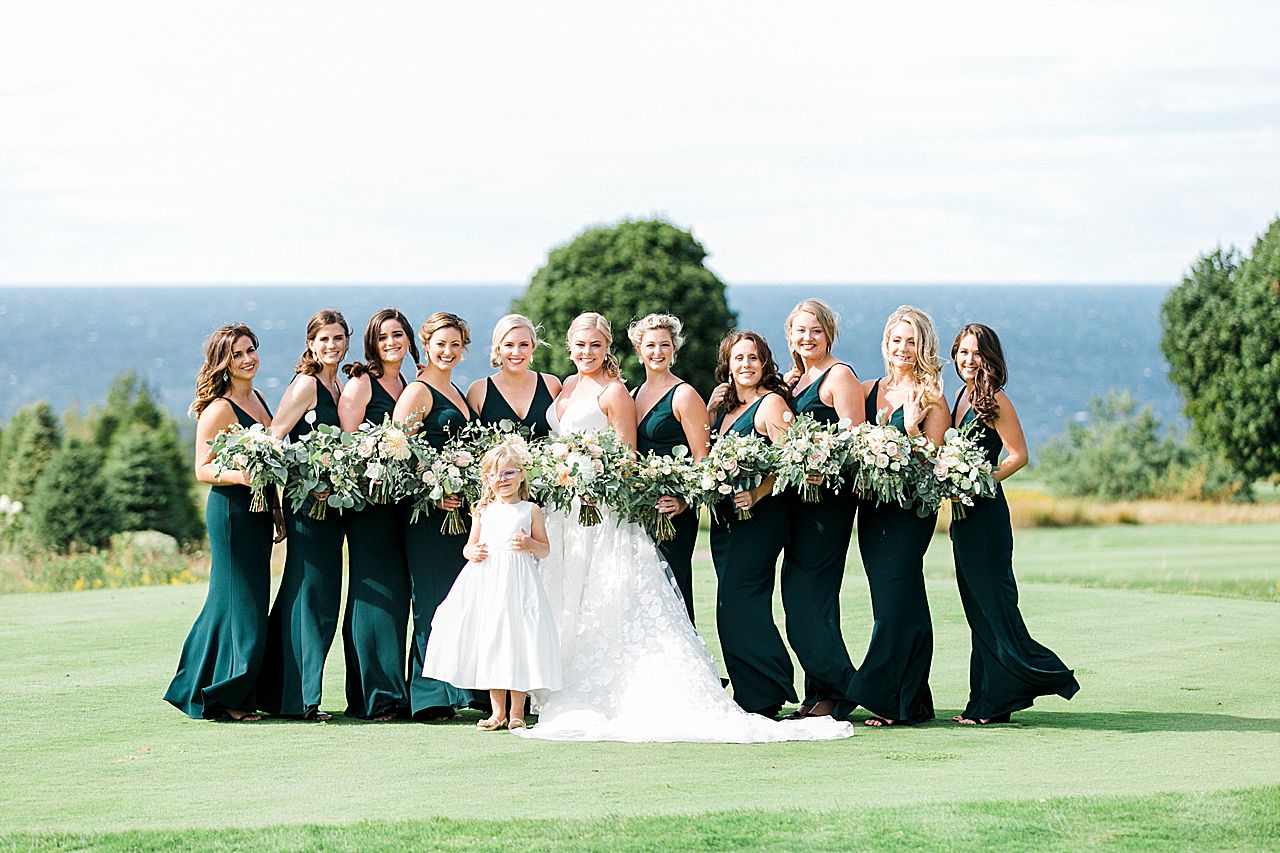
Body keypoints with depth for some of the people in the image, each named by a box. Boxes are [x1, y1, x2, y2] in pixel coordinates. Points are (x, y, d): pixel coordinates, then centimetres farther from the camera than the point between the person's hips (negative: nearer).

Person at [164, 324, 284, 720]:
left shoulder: (257, 399, 14)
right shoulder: (219, 409, -12)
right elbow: (203, 470, -13)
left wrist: (276, 508, 19)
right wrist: (238, 476, -30)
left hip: (257, 512, 9)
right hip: (231, 511, -9)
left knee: (249, 603, 11)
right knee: (240, 603, -6)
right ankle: (225, 698, 3)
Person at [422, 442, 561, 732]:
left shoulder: (530, 511, 6)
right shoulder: (483, 511, 12)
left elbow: (545, 549, 7)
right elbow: (469, 546, 18)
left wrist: (530, 545, -13)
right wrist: (471, 552, -4)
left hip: (517, 581, -3)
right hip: (485, 579, 3)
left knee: (517, 641, -4)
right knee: (489, 642, 4)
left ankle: (517, 712, 6)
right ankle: (497, 711, 14)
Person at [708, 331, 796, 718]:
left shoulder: (771, 403, -6)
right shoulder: (724, 407, 18)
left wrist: (756, 495, -25)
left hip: (760, 515, -9)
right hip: (724, 518, 9)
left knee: (737, 604, -14)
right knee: (735, 608, 7)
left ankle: (763, 697, -10)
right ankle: (750, 698, 10)